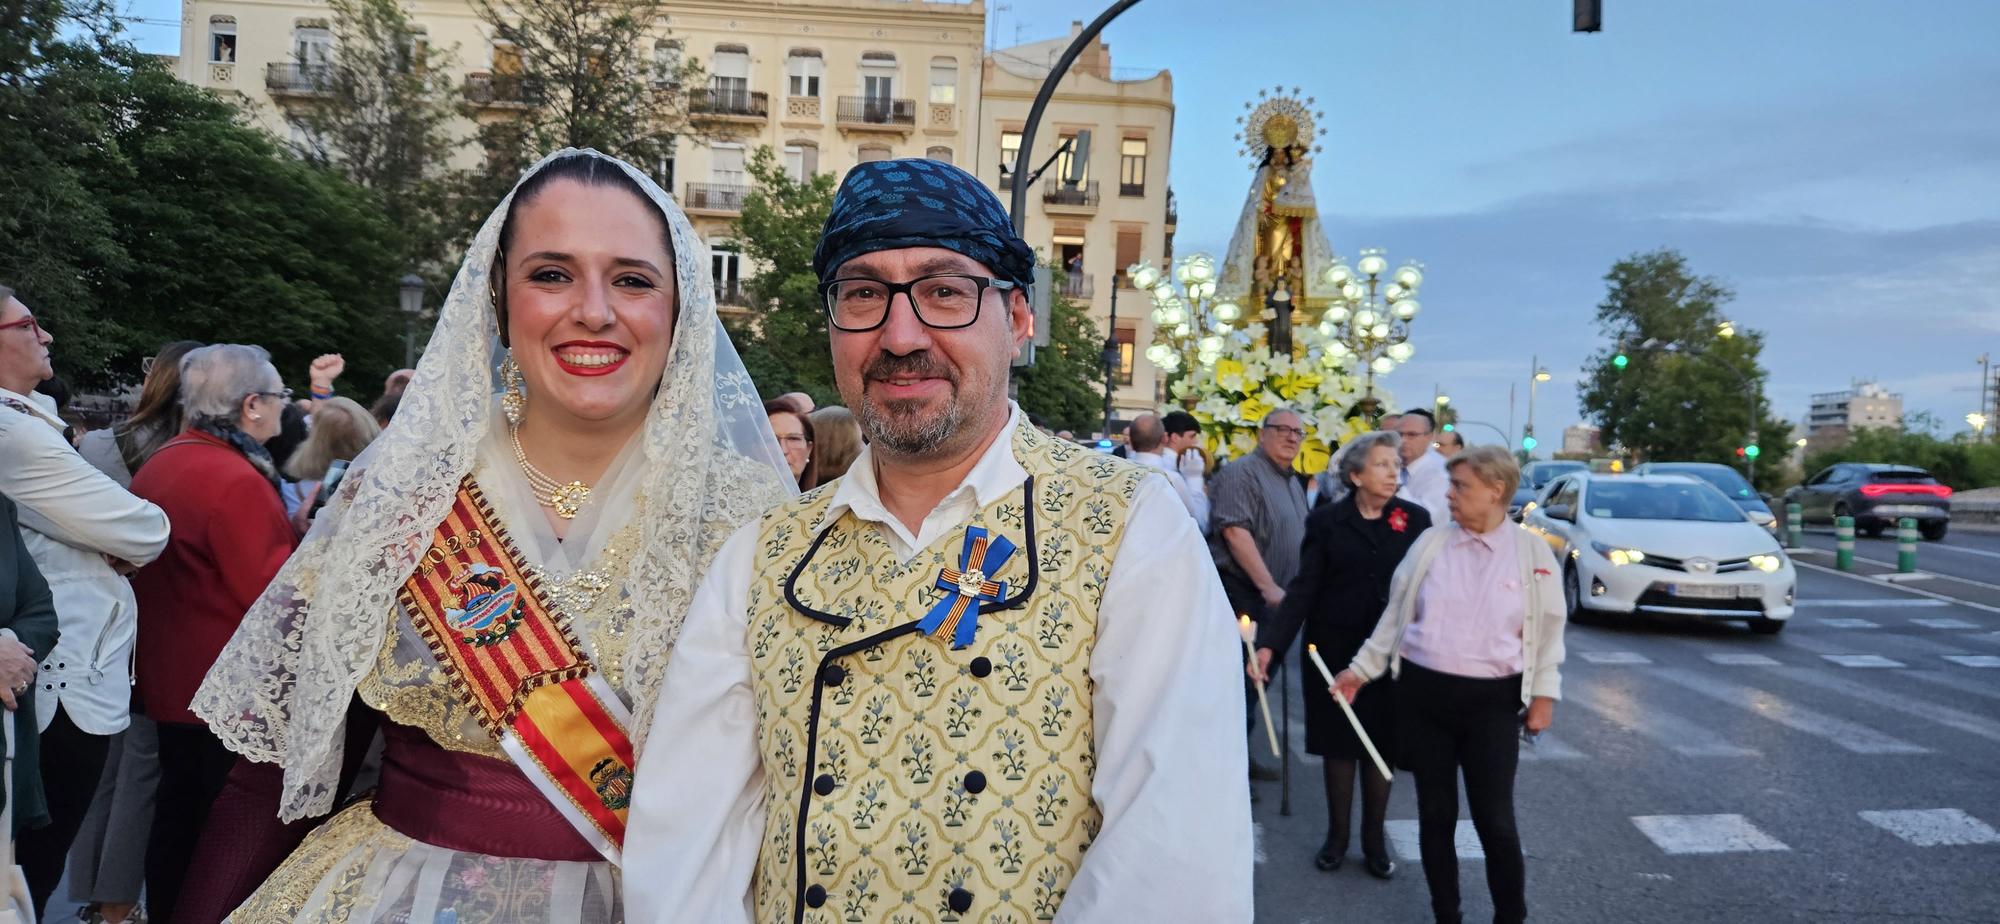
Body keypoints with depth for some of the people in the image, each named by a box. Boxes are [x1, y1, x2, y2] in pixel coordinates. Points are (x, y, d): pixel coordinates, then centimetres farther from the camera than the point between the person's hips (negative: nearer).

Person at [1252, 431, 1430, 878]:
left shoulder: (1415, 519, 0)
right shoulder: (1326, 521, -3)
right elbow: (1303, 590, -5)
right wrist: (1270, 643, -16)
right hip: (1335, 648, 0)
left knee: (1380, 746, 9)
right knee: (1338, 744, 9)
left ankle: (1374, 841, 24)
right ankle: (1337, 836, 24)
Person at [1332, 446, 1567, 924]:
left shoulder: (1533, 552, -1)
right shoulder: (1431, 543, 3)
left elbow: (1548, 630, 5)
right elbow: (1396, 615, 10)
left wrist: (1544, 693, 1)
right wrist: (1362, 668, 9)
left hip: (1492, 701, -2)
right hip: (1423, 692, 2)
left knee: (1495, 821, -1)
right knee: (1435, 814, 10)